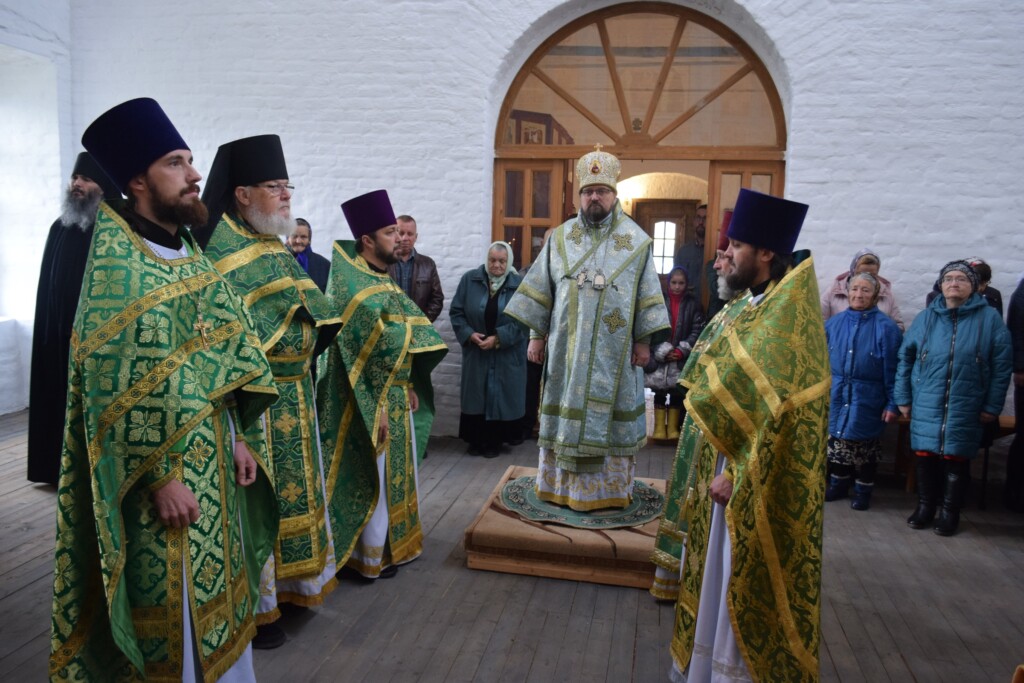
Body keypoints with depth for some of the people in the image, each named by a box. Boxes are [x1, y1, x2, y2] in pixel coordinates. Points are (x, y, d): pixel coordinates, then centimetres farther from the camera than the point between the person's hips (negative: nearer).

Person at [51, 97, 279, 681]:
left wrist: (235, 438, 6)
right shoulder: (114, 262, -15)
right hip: (162, 467, -7)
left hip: (212, 457, 8)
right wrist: (161, 476, -19)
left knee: (215, 596, 19)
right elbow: (119, 388, -19)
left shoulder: (189, 253, 9)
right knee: (172, 608, 7)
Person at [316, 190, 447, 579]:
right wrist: (377, 407, -22)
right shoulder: (354, 288, -18)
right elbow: (361, 354, -22)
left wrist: (411, 387, 12)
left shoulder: (382, 280, 11)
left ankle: (392, 544, 33)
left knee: (394, 473, 18)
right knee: (373, 477, 2)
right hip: (370, 400, -9)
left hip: (396, 394, 9)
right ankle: (369, 557, 18)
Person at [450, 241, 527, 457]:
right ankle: (476, 440, 20)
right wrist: (469, 334, -14)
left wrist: (498, 338, -19)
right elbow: (456, 311, 0)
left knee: (501, 396, 4)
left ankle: (494, 441, 17)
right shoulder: (470, 279, -1)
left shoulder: (519, 284, -5)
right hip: (475, 351, 2)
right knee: (476, 395, 8)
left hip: (507, 354, -1)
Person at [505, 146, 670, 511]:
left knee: (609, 416, 5)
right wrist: (536, 334, 3)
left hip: (614, 352, -1)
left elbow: (647, 295, 1)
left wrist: (643, 341, -3)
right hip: (567, 348, 2)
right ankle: (562, 486, 20)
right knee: (567, 411, 8)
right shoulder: (560, 238, 5)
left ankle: (608, 488, 17)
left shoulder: (636, 241, 0)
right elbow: (540, 290, 6)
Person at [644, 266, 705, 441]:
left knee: (677, 392, 7)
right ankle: (659, 427, 14)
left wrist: (681, 350, -11)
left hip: (682, 359, 1)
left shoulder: (693, 305, 3)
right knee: (659, 392, 4)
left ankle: (673, 427, 18)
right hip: (660, 357, -1)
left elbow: (697, 331, -1)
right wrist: (663, 351, -12)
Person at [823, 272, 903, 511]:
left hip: (868, 400, -3)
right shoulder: (834, 323, 3)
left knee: (864, 447, 6)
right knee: (837, 442, 12)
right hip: (836, 397, 4)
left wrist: (893, 403, -11)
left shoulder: (885, 327, -9)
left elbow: (892, 369, -10)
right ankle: (838, 484, 29)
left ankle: (863, 491, 23)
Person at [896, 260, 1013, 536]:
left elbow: (1002, 365, -2)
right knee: (924, 456, 7)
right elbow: (905, 357, 8)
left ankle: (950, 511, 22)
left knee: (956, 459, 6)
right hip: (926, 405, 2)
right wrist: (903, 398, 5)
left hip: (966, 408, -2)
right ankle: (925, 506, 24)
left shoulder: (990, 318, -2)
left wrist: (992, 406, -4)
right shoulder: (925, 317, 5)